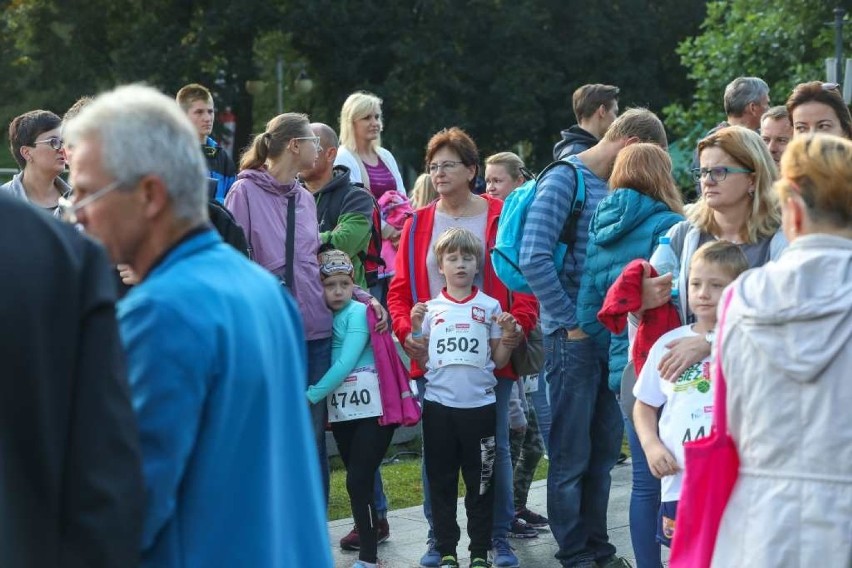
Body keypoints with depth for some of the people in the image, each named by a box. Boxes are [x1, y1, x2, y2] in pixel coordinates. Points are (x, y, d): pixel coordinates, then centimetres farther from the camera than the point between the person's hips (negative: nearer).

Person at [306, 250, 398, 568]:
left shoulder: (359, 312, -7)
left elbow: (346, 363, -17)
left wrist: (311, 396, -18)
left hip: (373, 408, -6)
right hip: (340, 411, 6)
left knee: (357, 481, -9)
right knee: (360, 479, 13)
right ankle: (370, 528, 26)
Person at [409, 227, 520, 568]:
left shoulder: (490, 307, 3)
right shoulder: (430, 309, 6)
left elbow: (498, 361, 5)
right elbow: (422, 362, 6)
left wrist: (509, 335, -12)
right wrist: (416, 329, -6)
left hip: (480, 405, -1)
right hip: (438, 405, 1)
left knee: (480, 482, 5)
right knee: (441, 481, 6)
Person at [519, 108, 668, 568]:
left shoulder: (612, 186, 13)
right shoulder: (564, 180, -11)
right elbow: (534, 259, -20)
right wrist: (573, 322, -15)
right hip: (574, 337, -8)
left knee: (604, 449, 14)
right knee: (572, 456, 1)